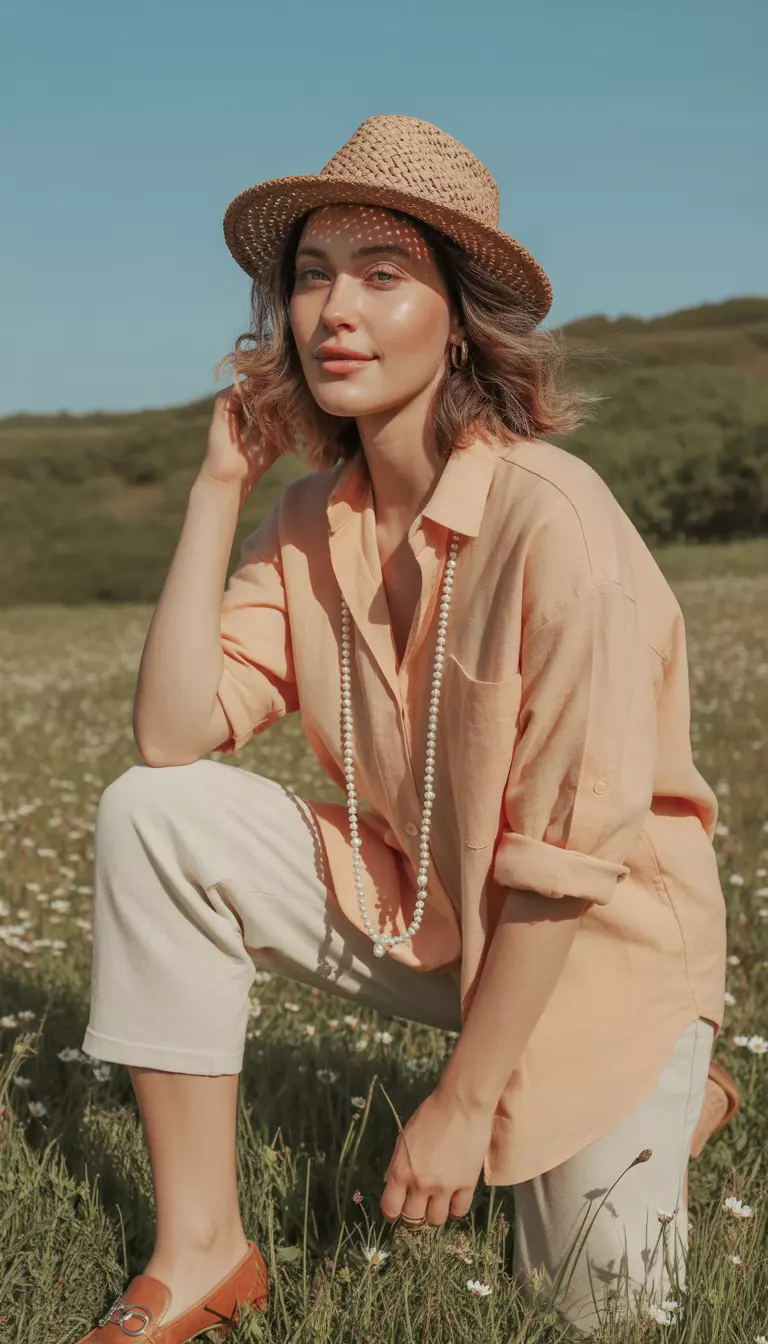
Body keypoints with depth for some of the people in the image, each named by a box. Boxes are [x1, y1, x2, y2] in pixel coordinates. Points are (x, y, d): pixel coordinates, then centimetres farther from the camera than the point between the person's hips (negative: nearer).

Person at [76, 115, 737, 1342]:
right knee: (150, 816, -16)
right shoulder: (312, 521, -6)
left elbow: (564, 858, -23)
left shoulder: (552, 519, -26)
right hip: (410, 899, 5)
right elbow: (175, 736, -15)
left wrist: (465, 1102, -17)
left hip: (594, 934, -4)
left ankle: (667, 1098, 32)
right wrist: (220, 482, -16)